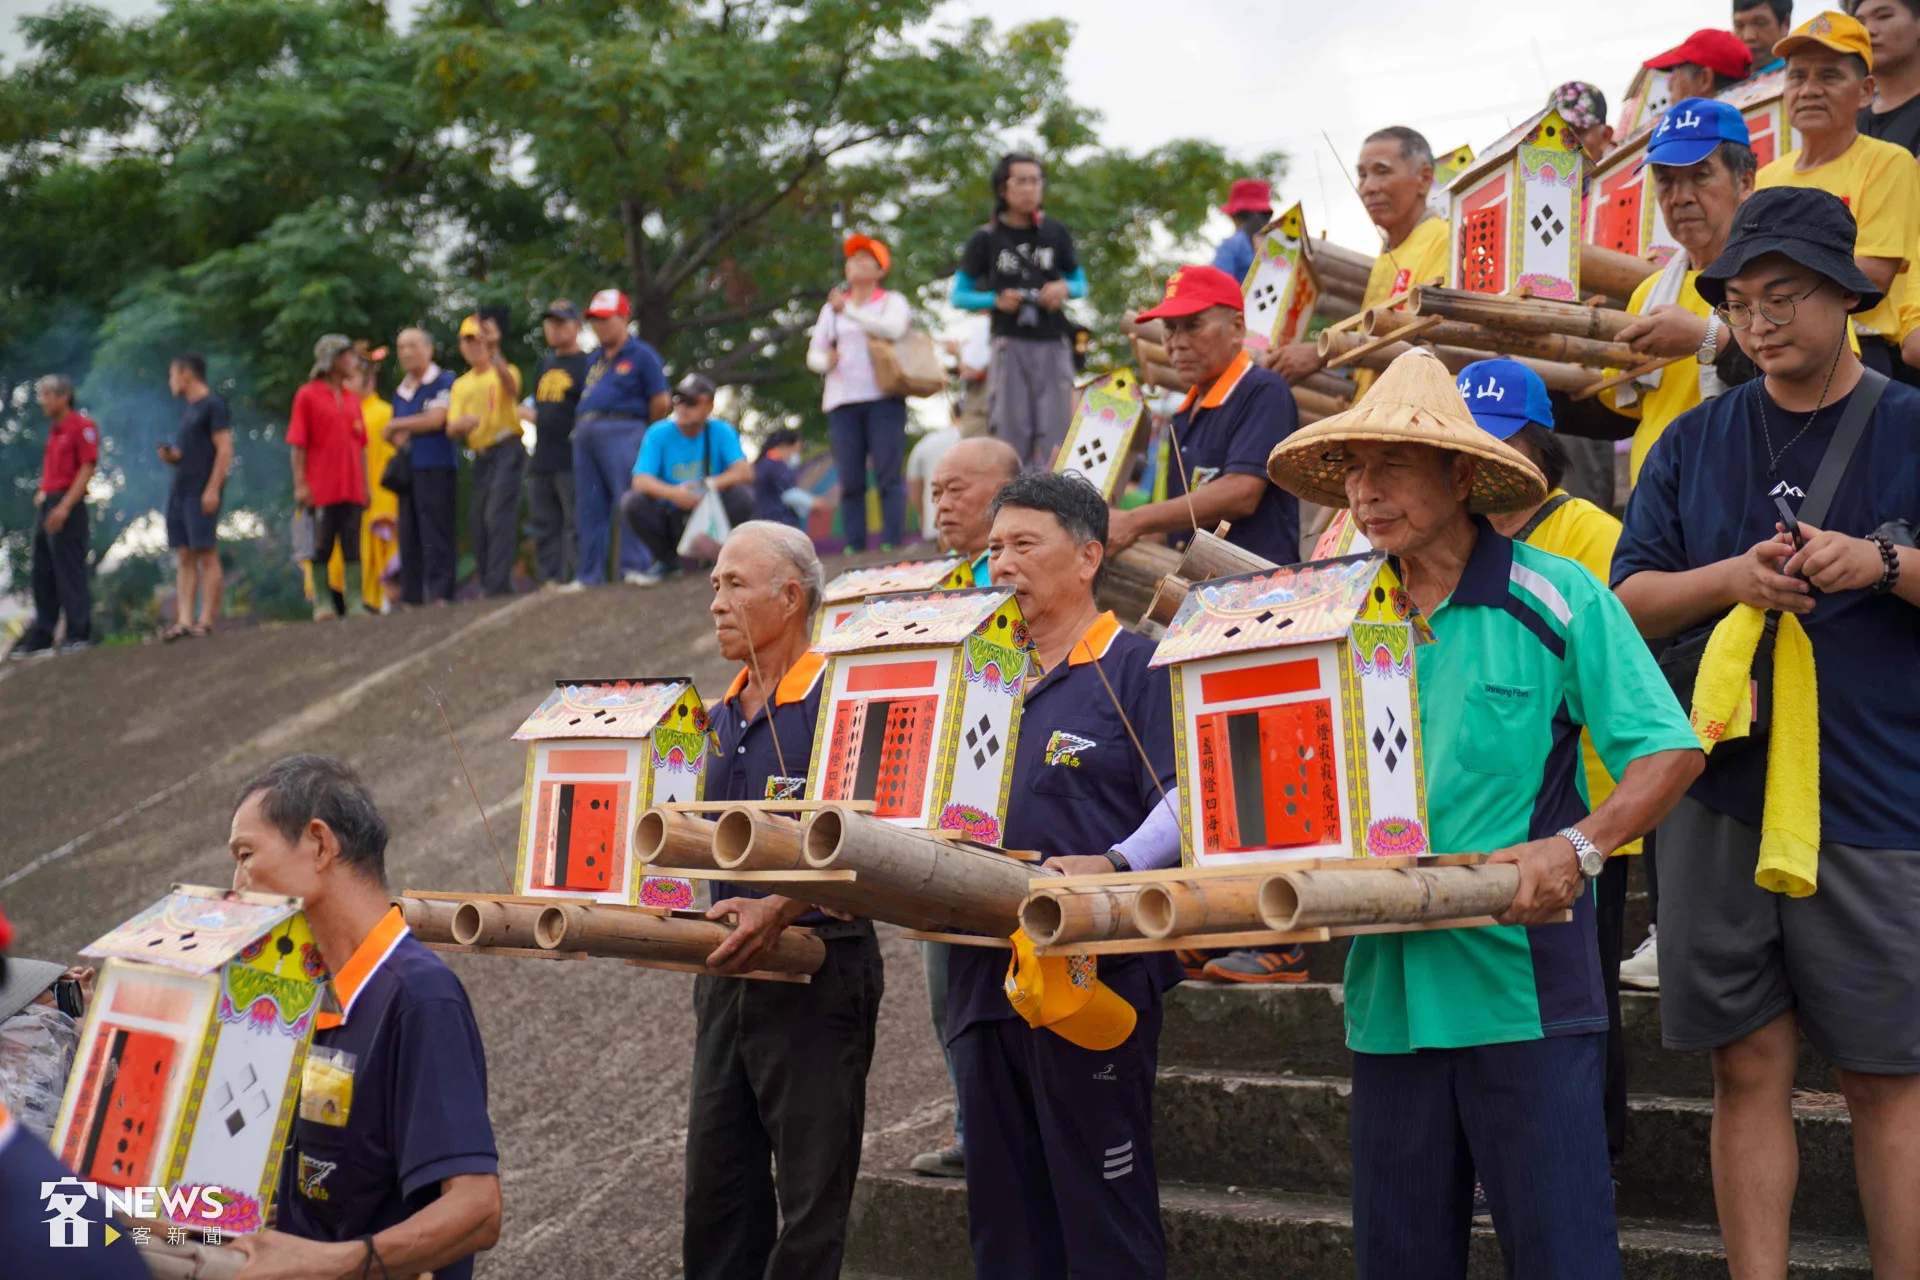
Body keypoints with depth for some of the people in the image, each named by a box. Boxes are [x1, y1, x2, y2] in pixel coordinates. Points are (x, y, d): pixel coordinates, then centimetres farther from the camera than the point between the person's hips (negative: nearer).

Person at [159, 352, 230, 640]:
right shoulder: (187, 410, 21)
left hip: (202, 491, -9)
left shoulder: (213, 404, -4)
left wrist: (212, 489, -18)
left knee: (206, 554, -7)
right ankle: (184, 620, 0)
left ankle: (206, 620, -9)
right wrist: (171, 456, 7)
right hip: (179, 489, 9)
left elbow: (225, 449, -11)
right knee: (184, 556, 3)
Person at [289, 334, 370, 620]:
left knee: (353, 548, 4)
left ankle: (355, 603, 6)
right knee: (321, 548, 0)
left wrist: (366, 483, 14)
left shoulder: (351, 398, 14)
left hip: (352, 487, 5)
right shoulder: (307, 395, -1)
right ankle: (322, 604, 5)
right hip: (321, 488, -5)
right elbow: (298, 445, -4)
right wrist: (300, 484, -10)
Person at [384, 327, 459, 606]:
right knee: (408, 539, 4)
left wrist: (395, 426, 0)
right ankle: (412, 598, 6)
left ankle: (441, 595, -11)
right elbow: (392, 433, 25)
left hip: (436, 469, -7)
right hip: (407, 470, 7)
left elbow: (435, 420, -11)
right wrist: (397, 438, -1)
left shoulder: (444, 381, 0)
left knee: (436, 538, -10)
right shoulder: (400, 392, 21)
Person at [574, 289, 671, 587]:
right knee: (588, 507, 5)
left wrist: (643, 432, 7)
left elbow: (662, 402, -2)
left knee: (628, 500, -13)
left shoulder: (641, 355, 2)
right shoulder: (595, 360, 24)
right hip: (585, 433, 7)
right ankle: (589, 574, 7)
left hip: (621, 430, -7)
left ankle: (634, 567, -12)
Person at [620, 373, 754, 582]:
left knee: (742, 495, -28)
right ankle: (667, 559, 1)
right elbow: (641, 480, -16)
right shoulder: (658, 434, -5)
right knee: (632, 502, -26)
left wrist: (708, 485, -32)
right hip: (671, 517, 1)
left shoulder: (721, 431, -5)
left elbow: (744, 472, -17)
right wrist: (674, 493, -35)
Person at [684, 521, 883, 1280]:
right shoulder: (725, 715, 14)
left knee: (811, 1189, 0)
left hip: (816, 968, -8)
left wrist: (778, 911, -28)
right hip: (728, 970, 8)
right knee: (715, 1182, 11)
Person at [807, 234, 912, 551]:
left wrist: (849, 311, -19)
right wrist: (825, 361, -8)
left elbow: (893, 329, -12)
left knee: (888, 474, -10)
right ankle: (854, 546, -4)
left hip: (883, 398, -3)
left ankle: (891, 542, -12)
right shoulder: (831, 308, 22)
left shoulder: (892, 301, 11)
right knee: (850, 480, -3)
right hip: (842, 401, 3)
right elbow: (813, 352, 16)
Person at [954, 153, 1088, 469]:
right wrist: (995, 300, -10)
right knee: (1013, 434, -4)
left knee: (1055, 432, -3)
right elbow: (957, 295, 7)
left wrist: (1065, 289, -5)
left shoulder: (1056, 233, 10)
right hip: (1011, 344, -1)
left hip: (1054, 344, 1)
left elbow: (1081, 284, 18)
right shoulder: (986, 239, 5)